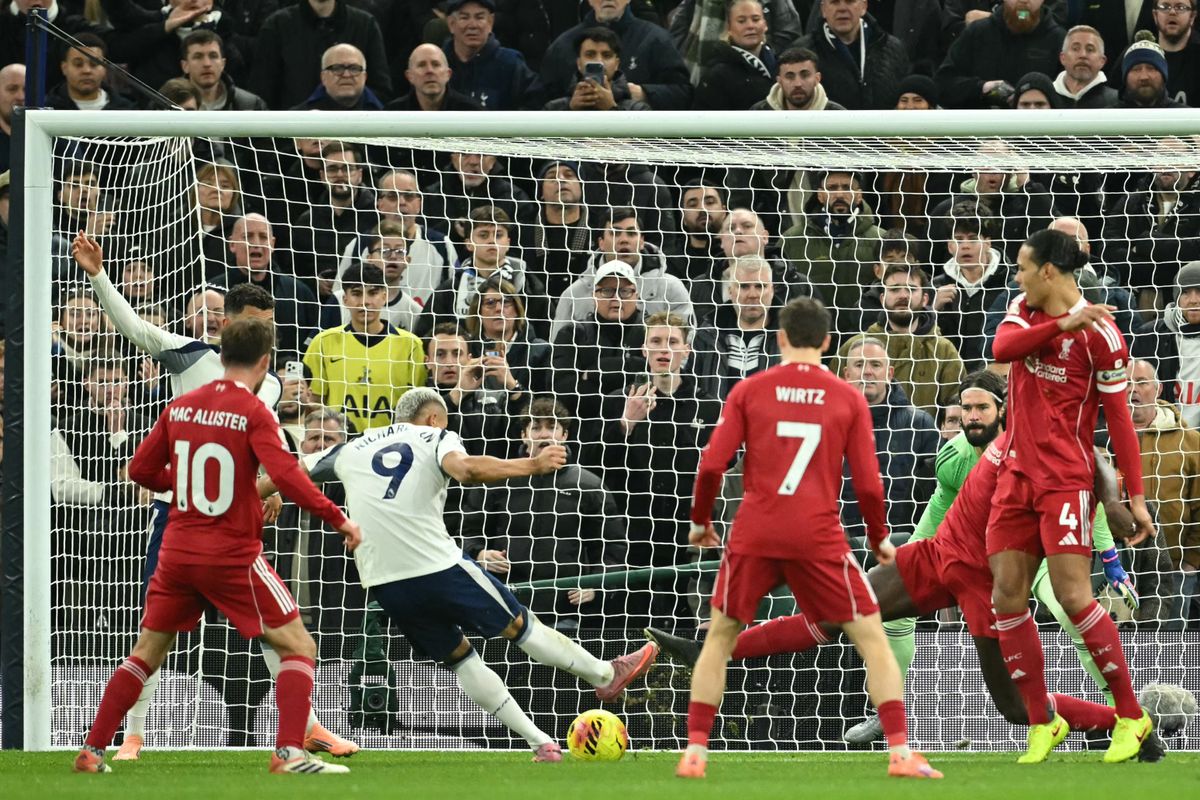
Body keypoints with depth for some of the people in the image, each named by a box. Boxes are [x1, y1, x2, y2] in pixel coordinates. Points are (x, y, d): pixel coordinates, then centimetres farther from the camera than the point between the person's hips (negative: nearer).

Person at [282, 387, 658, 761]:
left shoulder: (353, 449, 17)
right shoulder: (436, 438, 4)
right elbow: (467, 469, -18)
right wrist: (533, 465, -15)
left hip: (383, 582, 4)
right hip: (439, 566, -4)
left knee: (458, 656, 16)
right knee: (518, 625, 14)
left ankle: (541, 743, 14)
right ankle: (605, 675, 29)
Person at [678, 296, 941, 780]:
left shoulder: (749, 391, 4)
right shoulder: (848, 399, 4)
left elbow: (712, 465, -1)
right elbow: (867, 483, 2)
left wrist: (699, 520, 15)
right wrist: (880, 539, 18)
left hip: (754, 535, 1)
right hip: (818, 537, -1)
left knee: (720, 636, 17)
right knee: (871, 636, 8)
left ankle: (694, 753, 9)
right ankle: (901, 753, -2)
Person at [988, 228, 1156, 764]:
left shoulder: (1098, 333, -10)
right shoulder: (1025, 312, 9)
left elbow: (1119, 418, -9)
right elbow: (1001, 348, -13)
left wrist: (1135, 496, -11)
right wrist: (1063, 323, -25)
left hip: (1066, 478, -7)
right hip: (1018, 473, 7)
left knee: (1072, 594, -13)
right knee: (1007, 596, 2)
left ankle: (1130, 716, -2)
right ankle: (1042, 723, 10)